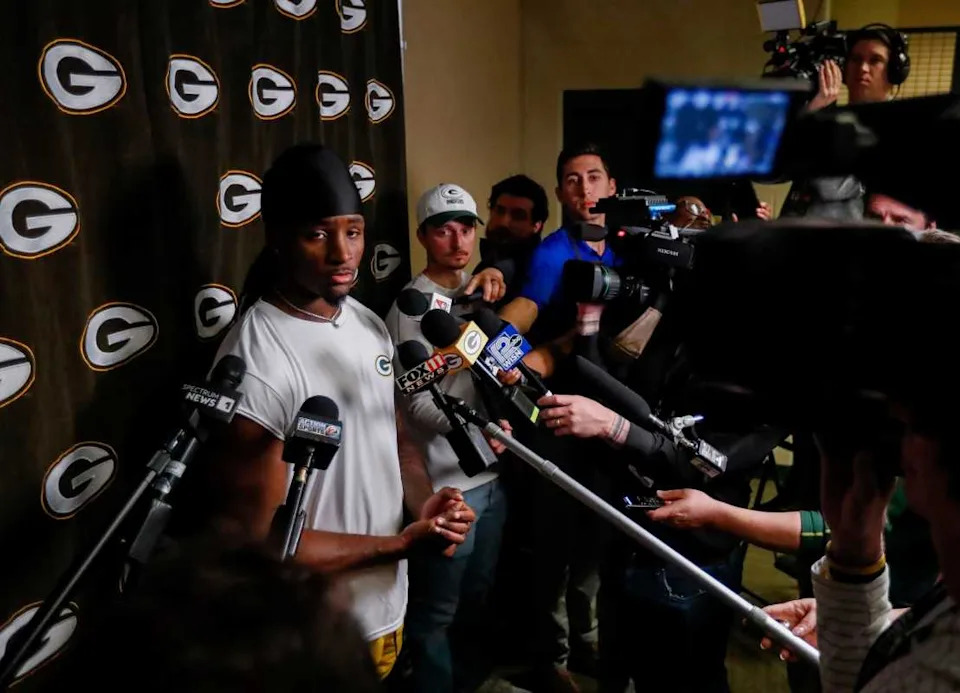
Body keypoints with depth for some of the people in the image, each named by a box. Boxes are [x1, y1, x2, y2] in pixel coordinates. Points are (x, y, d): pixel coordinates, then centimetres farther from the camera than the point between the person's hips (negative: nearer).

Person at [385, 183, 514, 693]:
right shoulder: (410, 308, -11)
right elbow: (417, 405, -19)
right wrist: (472, 423, -35)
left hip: (490, 474, 7)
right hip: (445, 484, -7)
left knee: (477, 597, 21)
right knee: (436, 612, 5)